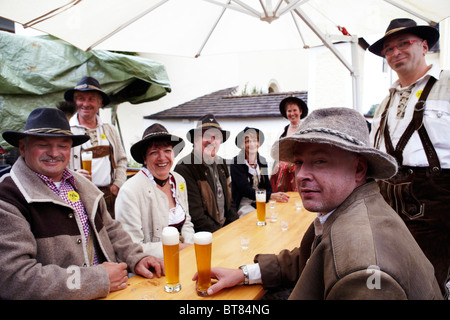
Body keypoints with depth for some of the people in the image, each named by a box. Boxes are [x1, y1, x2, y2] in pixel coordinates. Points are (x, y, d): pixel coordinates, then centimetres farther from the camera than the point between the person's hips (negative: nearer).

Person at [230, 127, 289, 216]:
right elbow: (245, 190, -18)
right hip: (243, 205, -5)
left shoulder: (262, 161, 9)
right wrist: (271, 196, -30)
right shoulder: (236, 163, -9)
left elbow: (267, 187, 9)